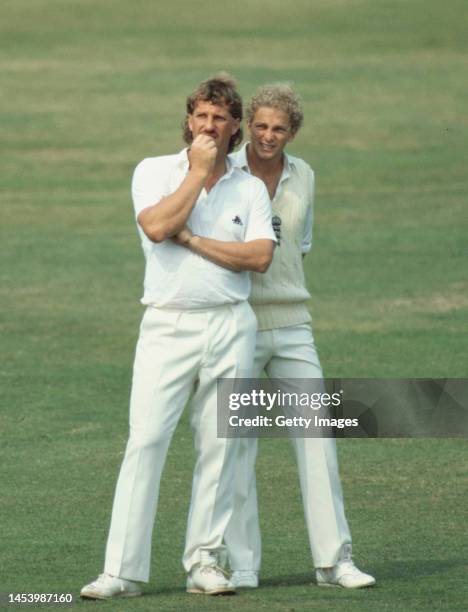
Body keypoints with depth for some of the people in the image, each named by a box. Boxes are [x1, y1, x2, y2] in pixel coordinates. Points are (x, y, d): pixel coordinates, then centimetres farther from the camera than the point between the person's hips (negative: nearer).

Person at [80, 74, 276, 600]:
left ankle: (204, 561, 10)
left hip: (230, 326, 2)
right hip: (167, 325, -2)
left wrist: (192, 240, -9)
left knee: (219, 448, 2)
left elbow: (259, 257, -4)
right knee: (145, 442, -10)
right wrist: (198, 172, -7)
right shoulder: (154, 171, 5)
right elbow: (157, 226, -14)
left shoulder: (249, 188, 10)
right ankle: (122, 570, -11)